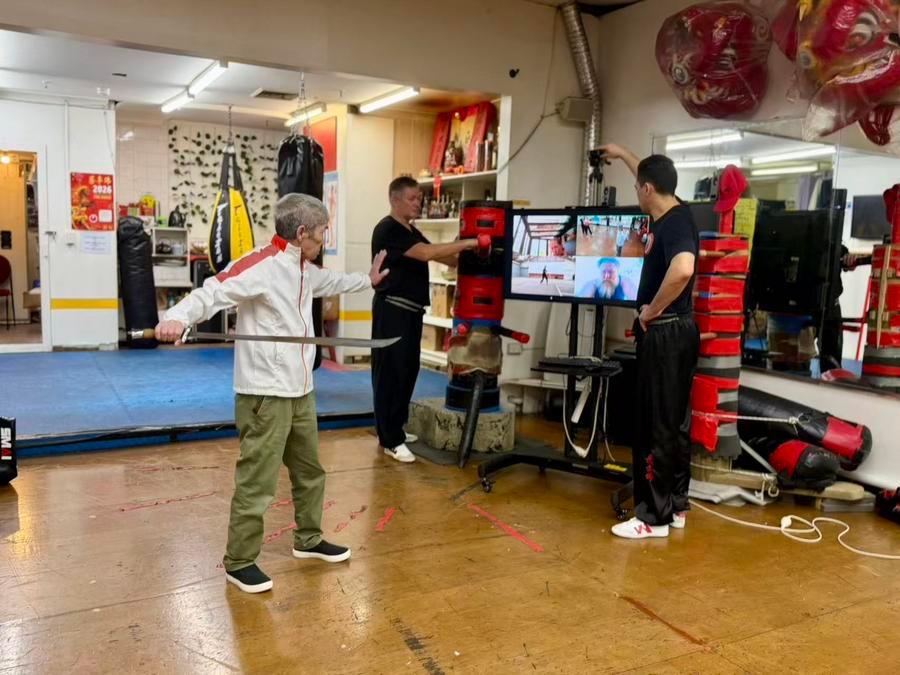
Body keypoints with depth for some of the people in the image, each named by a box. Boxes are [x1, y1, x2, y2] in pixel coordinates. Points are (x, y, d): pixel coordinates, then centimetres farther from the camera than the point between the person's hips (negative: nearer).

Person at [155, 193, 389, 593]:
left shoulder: (304, 269, 12)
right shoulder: (261, 264, -17)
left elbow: (331, 282, 34)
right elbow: (214, 291, -28)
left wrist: (368, 280, 48)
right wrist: (178, 317, -47)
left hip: (300, 391, 10)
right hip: (266, 394, -9)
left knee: (310, 471, 21)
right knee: (258, 481, -2)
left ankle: (308, 540, 39)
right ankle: (239, 562, 14)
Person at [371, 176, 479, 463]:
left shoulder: (411, 232, 17)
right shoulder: (388, 230, -14)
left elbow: (439, 257, 15)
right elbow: (427, 253, -25)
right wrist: (466, 243, -24)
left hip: (411, 310, 10)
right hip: (392, 310, -10)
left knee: (407, 370, 14)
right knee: (389, 373, -6)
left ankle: (395, 429, 25)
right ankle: (390, 440, -2)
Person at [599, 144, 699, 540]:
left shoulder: (674, 224, -19)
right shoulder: (673, 215, 10)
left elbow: (683, 269, -39)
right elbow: (651, 176, 32)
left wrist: (651, 310, -24)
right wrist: (622, 154, 44)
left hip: (664, 333, -10)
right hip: (677, 331, 10)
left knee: (657, 426, -4)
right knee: (676, 422, 14)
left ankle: (654, 517, 5)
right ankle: (676, 506, 24)